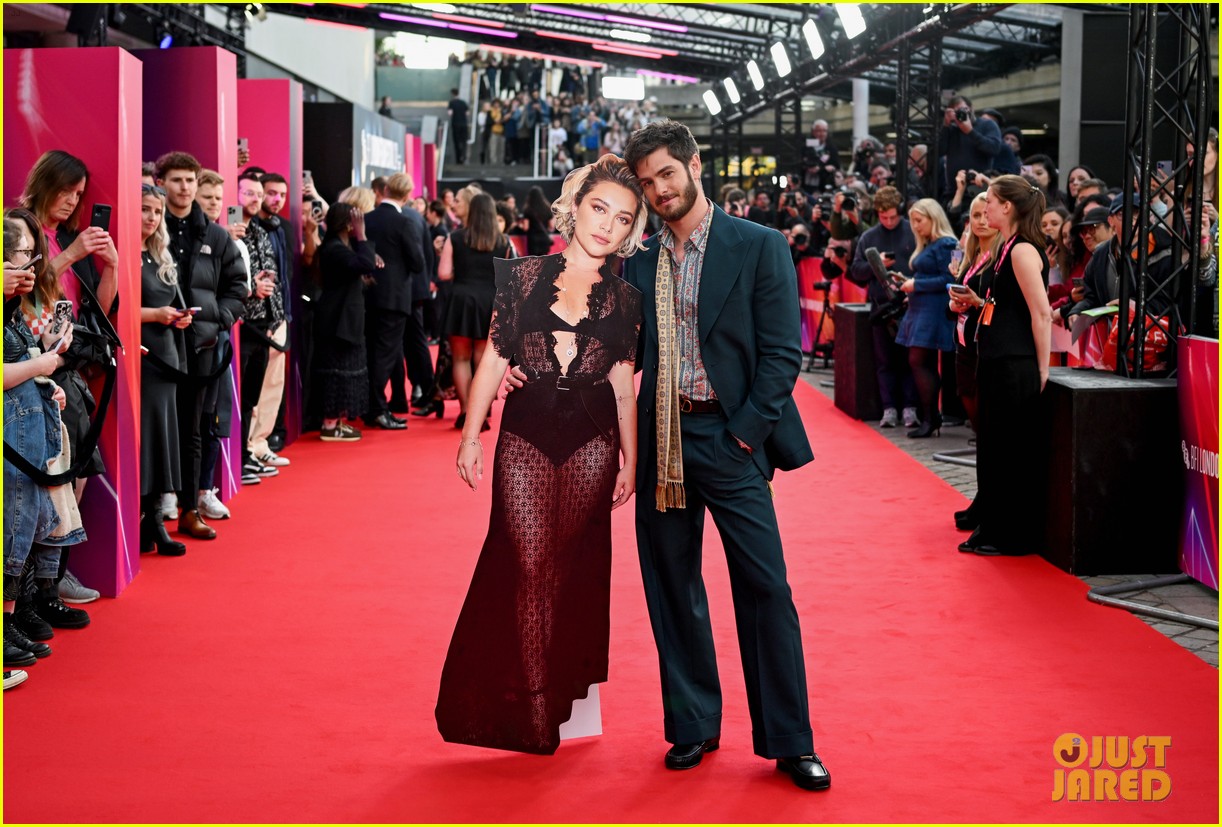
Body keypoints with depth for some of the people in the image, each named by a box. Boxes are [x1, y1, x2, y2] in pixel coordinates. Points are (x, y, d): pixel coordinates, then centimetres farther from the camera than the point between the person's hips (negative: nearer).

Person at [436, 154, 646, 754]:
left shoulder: (623, 299, 4)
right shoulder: (523, 276, 1)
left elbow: (622, 382, 9)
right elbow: (495, 358, 4)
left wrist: (630, 458, 9)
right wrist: (470, 435, 2)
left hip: (592, 441, 1)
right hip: (526, 434, -1)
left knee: (572, 569, 5)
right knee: (529, 566, -5)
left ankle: (565, 698, 18)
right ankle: (535, 711, 1)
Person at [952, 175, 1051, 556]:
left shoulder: (1023, 251, -15)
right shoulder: (1006, 248, 14)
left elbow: (1042, 314, -18)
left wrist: (1042, 371, -16)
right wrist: (976, 302, 8)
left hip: (1016, 367, -10)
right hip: (997, 363, 10)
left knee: (1012, 451, -1)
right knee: (993, 446, 16)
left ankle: (1011, 537, 7)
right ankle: (993, 528, 25)